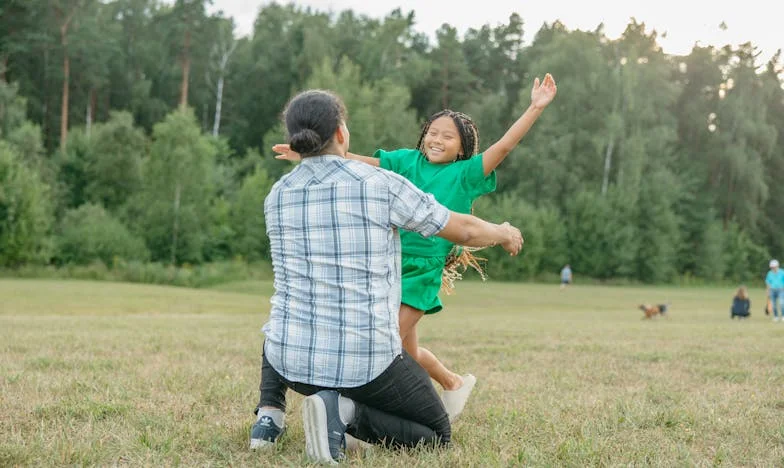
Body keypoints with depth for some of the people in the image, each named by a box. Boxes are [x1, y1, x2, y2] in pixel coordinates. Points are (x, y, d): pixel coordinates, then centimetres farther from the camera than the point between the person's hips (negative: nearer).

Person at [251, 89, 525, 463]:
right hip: (365, 363, -4)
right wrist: (504, 234, 24)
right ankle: (347, 413, -10)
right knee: (437, 435, 17)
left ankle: (269, 414, 15)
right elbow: (463, 230, 1)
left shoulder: (276, 197, 4)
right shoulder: (380, 184, -10)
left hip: (293, 360, 5)